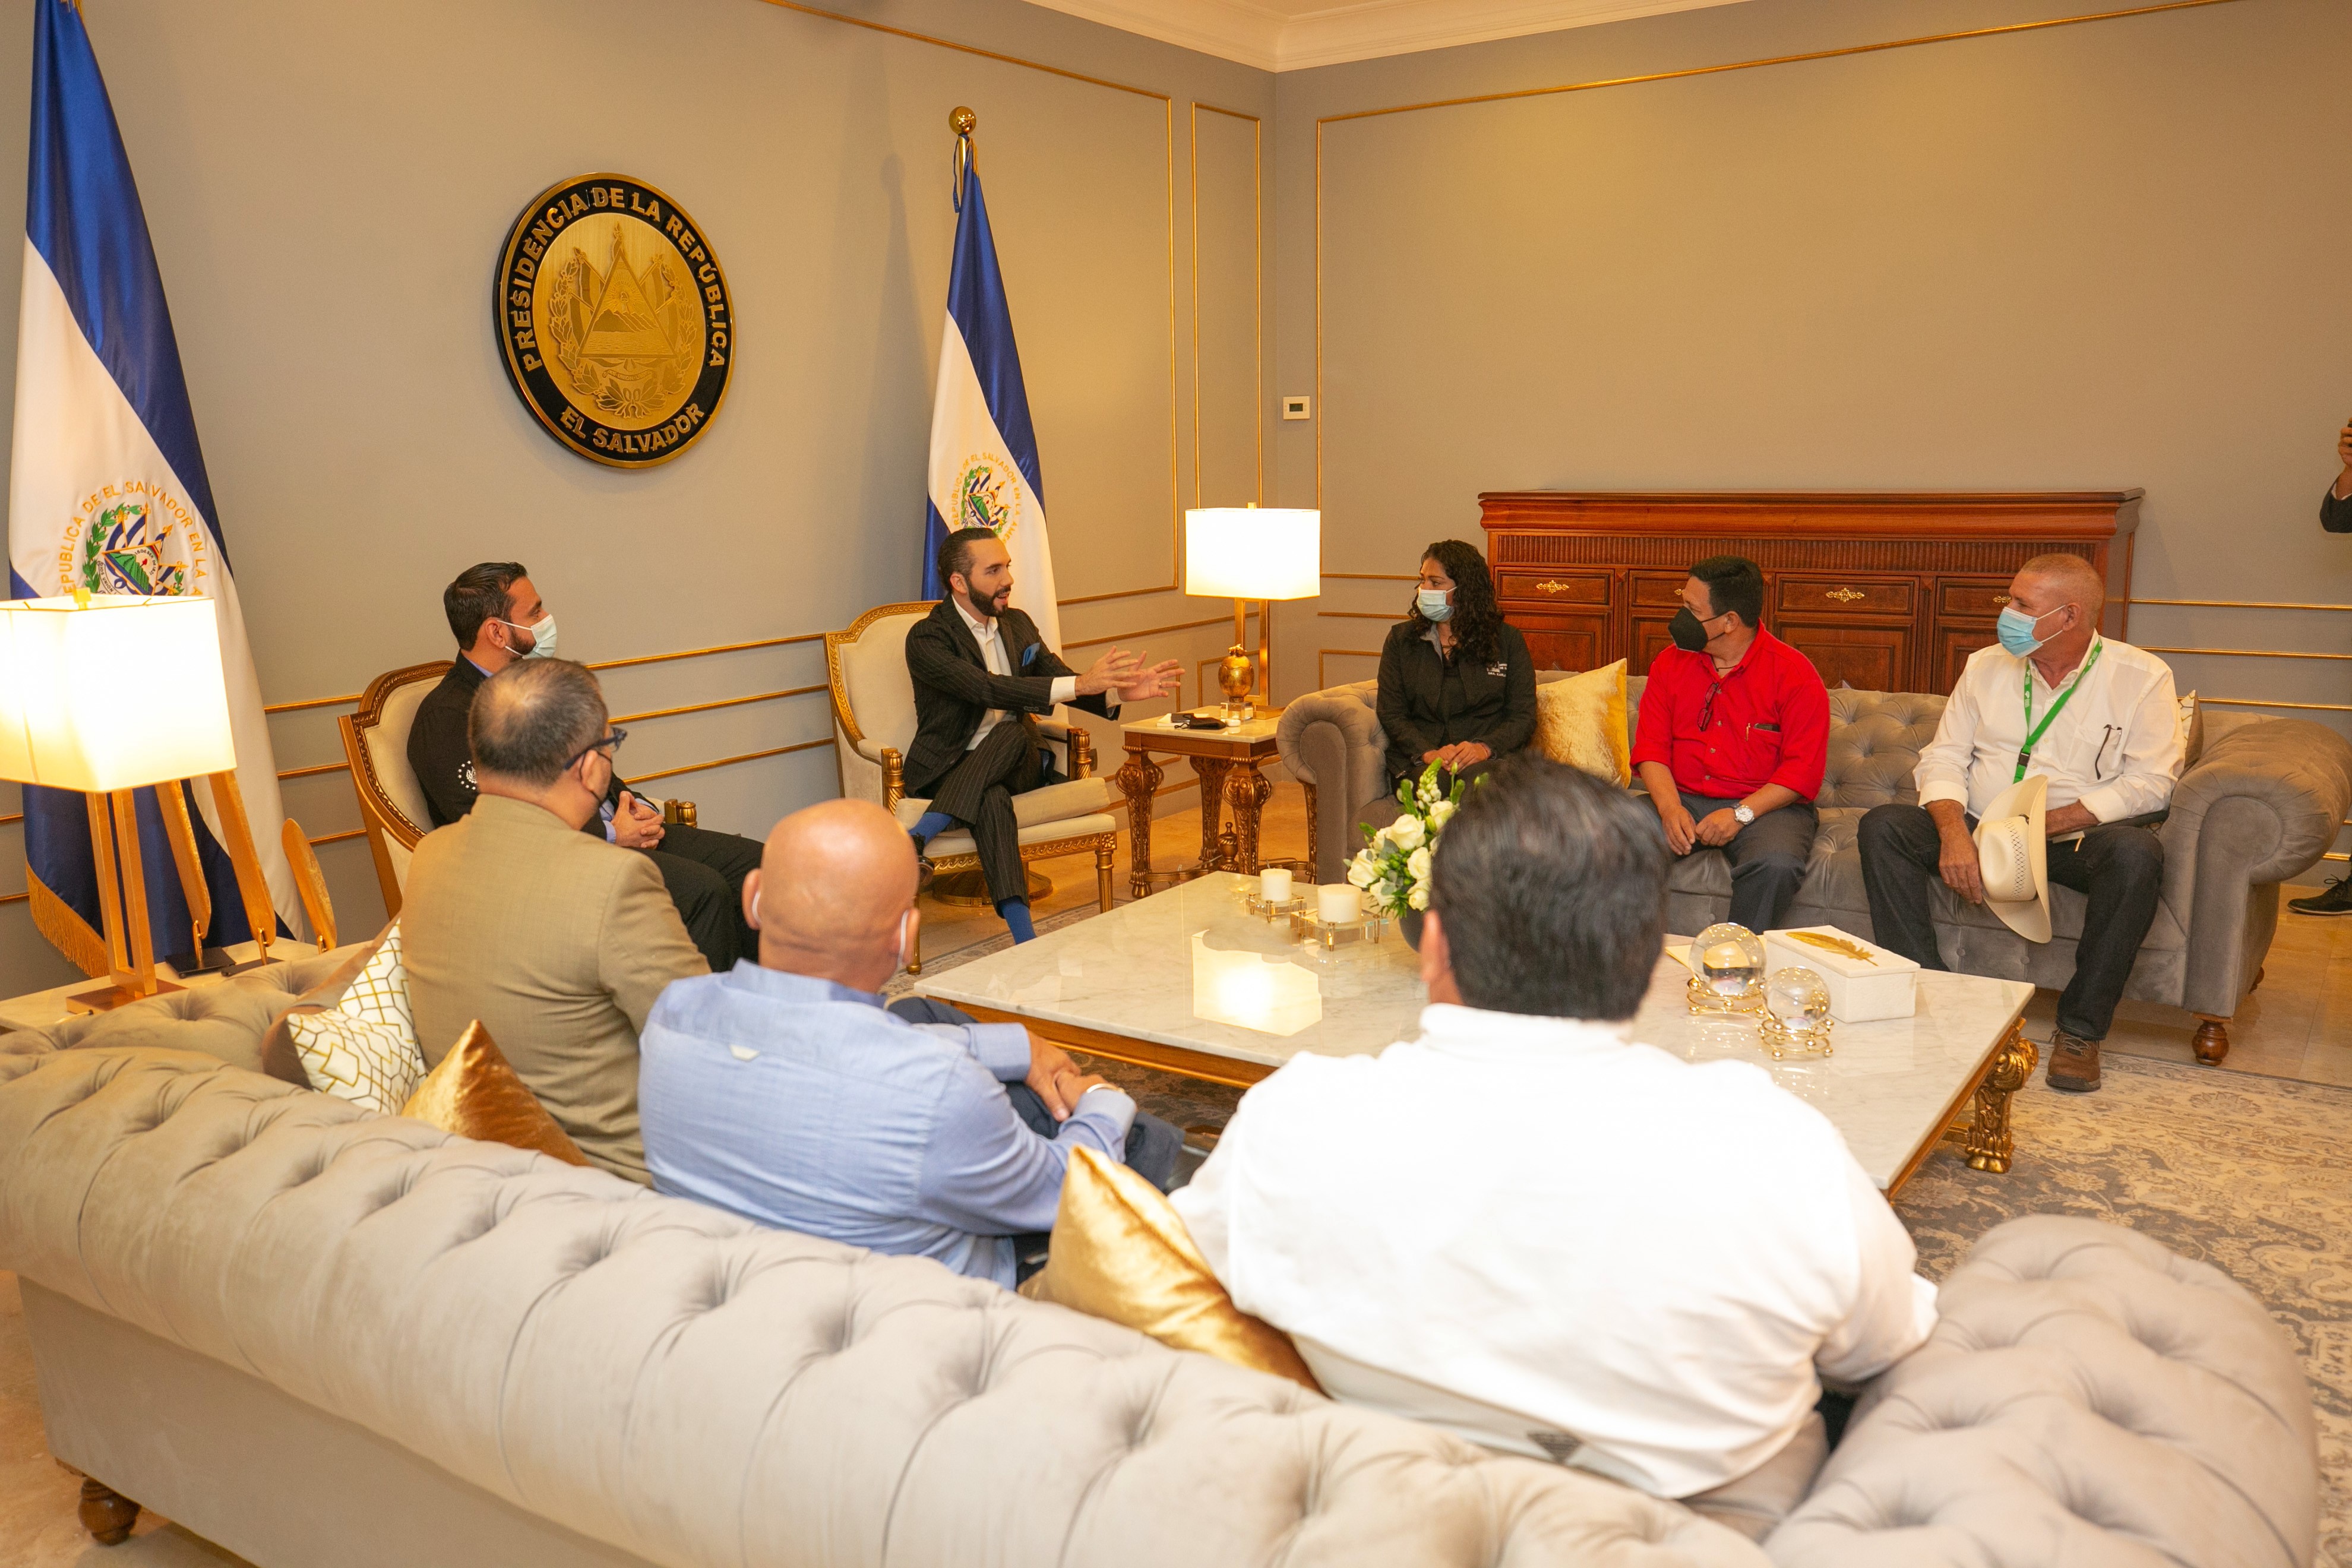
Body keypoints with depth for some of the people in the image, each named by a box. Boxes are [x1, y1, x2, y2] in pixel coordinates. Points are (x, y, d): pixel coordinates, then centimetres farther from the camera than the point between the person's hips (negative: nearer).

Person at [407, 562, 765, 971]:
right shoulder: (446, 719, -11)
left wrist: (638, 808, 4)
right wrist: (609, 835, -16)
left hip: (613, 830, 9)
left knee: (750, 861, -6)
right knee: (701, 888, -29)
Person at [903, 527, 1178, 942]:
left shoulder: (1017, 624, 13)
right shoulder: (927, 639, -10)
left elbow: (1063, 682, 13)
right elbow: (985, 689, -26)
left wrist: (1118, 691, -11)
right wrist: (1079, 684, -32)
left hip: (1016, 763, 5)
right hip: (948, 770, -5)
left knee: (1011, 733, -32)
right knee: (992, 800, -39)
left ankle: (914, 841, -38)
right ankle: (1025, 938, -49)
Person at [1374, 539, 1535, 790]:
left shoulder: (1507, 640, 11)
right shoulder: (1401, 639, 13)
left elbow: (1523, 716, 5)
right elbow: (1391, 714, 6)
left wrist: (1484, 748, -16)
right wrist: (1429, 753, -14)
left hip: (1487, 760, 0)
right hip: (1417, 762, 0)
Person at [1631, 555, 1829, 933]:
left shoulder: (1795, 674, -5)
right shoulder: (1670, 664, 8)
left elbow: (1803, 770, -9)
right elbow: (1651, 747, 3)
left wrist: (1742, 814, -21)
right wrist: (1670, 808, -15)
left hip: (1766, 806, -3)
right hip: (1682, 800, 3)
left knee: (1776, 863, -36)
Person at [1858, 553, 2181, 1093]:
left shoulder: (2141, 677, -1)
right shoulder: (1985, 667, 10)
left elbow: (2149, 784, -11)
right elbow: (1942, 759, 4)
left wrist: (2047, 823, -21)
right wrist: (1954, 832, -17)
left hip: (2075, 839, -3)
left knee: (2135, 852, -36)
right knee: (1883, 826, -22)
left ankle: (2081, 1027, -22)